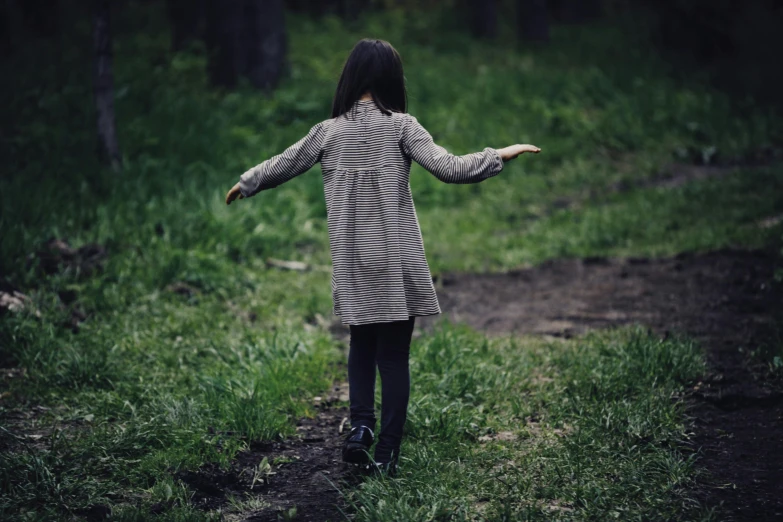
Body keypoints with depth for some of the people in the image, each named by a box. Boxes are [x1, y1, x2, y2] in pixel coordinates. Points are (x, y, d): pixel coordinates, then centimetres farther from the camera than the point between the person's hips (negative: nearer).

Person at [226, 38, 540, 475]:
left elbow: (283, 166, 15)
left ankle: (361, 428, 2)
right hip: (397, 263, -3)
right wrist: (500, 155, -5)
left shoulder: (329, 131, 2)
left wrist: (246, 184, 33)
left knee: (362, 344, 20)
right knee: (394, 355, 5)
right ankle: (387, 452, 7)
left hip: (352, 264, 3)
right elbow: (449, 169, -15)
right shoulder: (400, 126, -7)